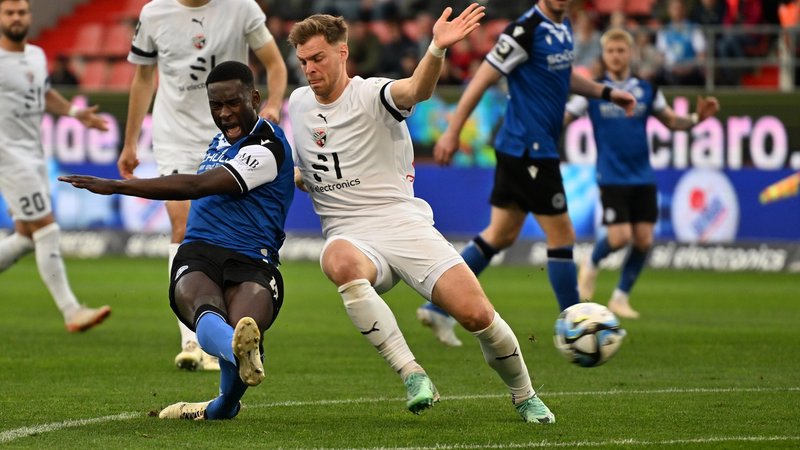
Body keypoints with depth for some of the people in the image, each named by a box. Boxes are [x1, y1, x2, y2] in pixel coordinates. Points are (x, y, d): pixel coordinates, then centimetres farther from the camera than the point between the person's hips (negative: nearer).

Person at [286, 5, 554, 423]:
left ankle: (524, 396, 14)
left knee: (476, 314, -16)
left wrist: (437, 48, -48)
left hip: (403, 223, -2)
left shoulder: (371, 95, -3)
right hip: (350, 237, 3)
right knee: (341, 263, -38)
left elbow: (417, 89, -28)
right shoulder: (298, 103, 14)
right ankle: (412, 376, -35)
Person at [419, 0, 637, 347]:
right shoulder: (525, 30, -17)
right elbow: (481, 80, -16)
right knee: (562, 236, -2)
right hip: (529, 148, -9)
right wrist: (452, 133, -15)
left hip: (519, 149, 9)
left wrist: (605, 92, 20)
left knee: (501, 234, 13)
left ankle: (438, 307, 15)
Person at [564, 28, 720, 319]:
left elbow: (671, 121, 14)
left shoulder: (646, 90, 6)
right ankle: (591, 264, 19)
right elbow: (563, 118, -3)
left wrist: (697, 118, -4)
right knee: (619, 237, -15)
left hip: (643, 179, 3)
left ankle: (620, 298, 15)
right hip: (612, 178, -3)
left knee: (643, 240, -1)